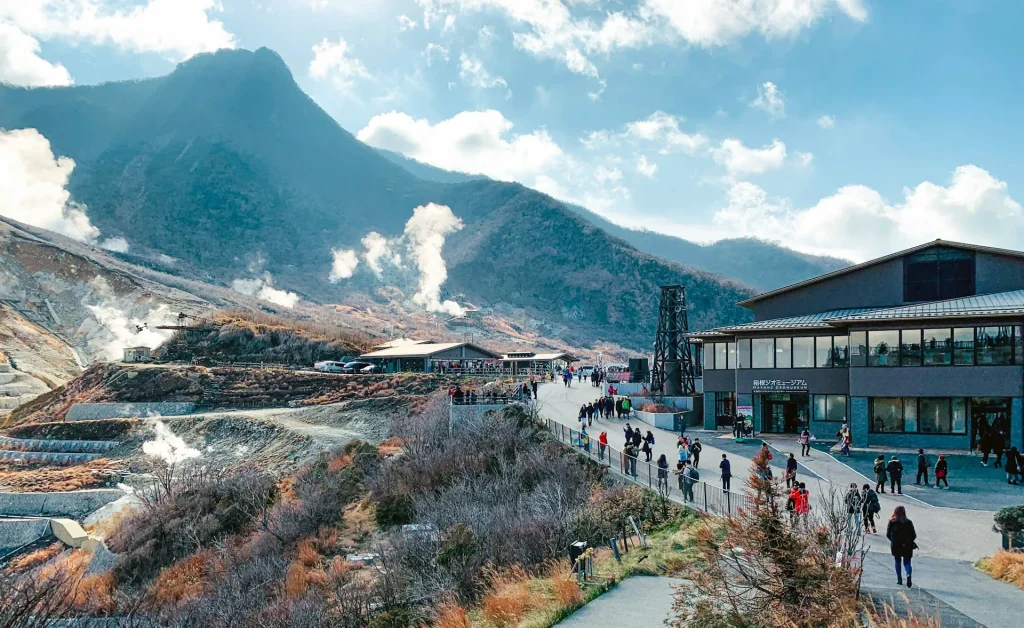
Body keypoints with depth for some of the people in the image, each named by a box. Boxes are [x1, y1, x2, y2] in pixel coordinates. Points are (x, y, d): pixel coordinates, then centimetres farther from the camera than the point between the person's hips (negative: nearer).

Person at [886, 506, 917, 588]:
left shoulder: (892, 522, -4)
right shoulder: (908, 522, -3)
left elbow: (888, 534, -4)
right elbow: (914, 535, -3)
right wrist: (909, 542, 13)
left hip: (895, 546, 0)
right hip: (907, 546, 0)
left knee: (897, 562, 17)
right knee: (907, 562, 7)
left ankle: (899, 579, 17)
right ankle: (908, 575, -22)